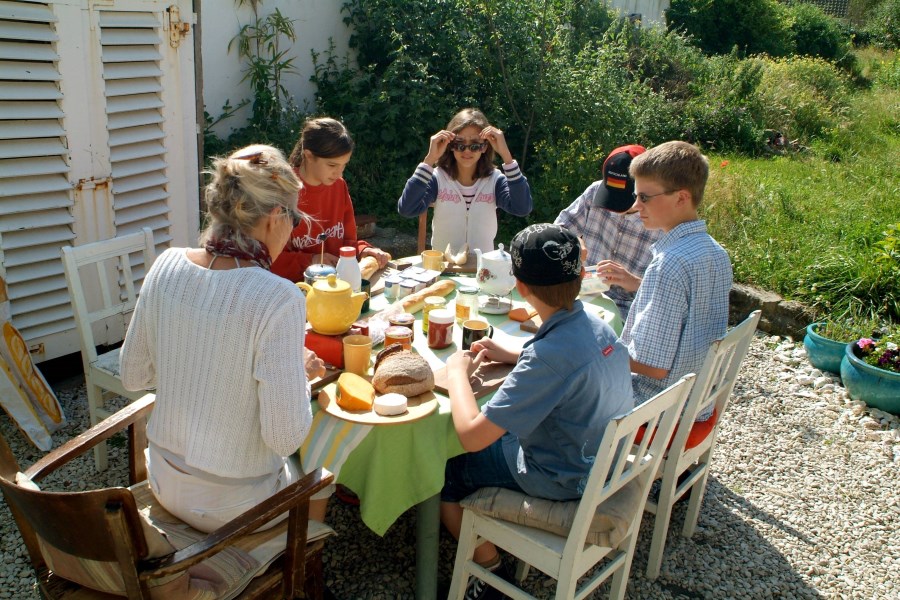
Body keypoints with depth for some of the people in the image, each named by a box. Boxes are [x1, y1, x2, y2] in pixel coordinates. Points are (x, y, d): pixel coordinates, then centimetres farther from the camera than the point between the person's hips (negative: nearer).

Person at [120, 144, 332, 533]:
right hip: (231, 506, -5)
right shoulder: (278, 300, -29)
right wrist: (301, 373, -8)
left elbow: (133, 376, 1)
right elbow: (285, 437, -25)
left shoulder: (166, 266, -11)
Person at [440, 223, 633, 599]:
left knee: (441, 473, 5)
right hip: (601, 456, 8)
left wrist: (457, 373, -16)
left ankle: (489, 567, 20)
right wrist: (510, 355, 6)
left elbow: (471, 436, -33)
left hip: (561, 480, -8)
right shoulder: (597, 325, -9)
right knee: (496, 433, 25)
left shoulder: (551, 354, -34)